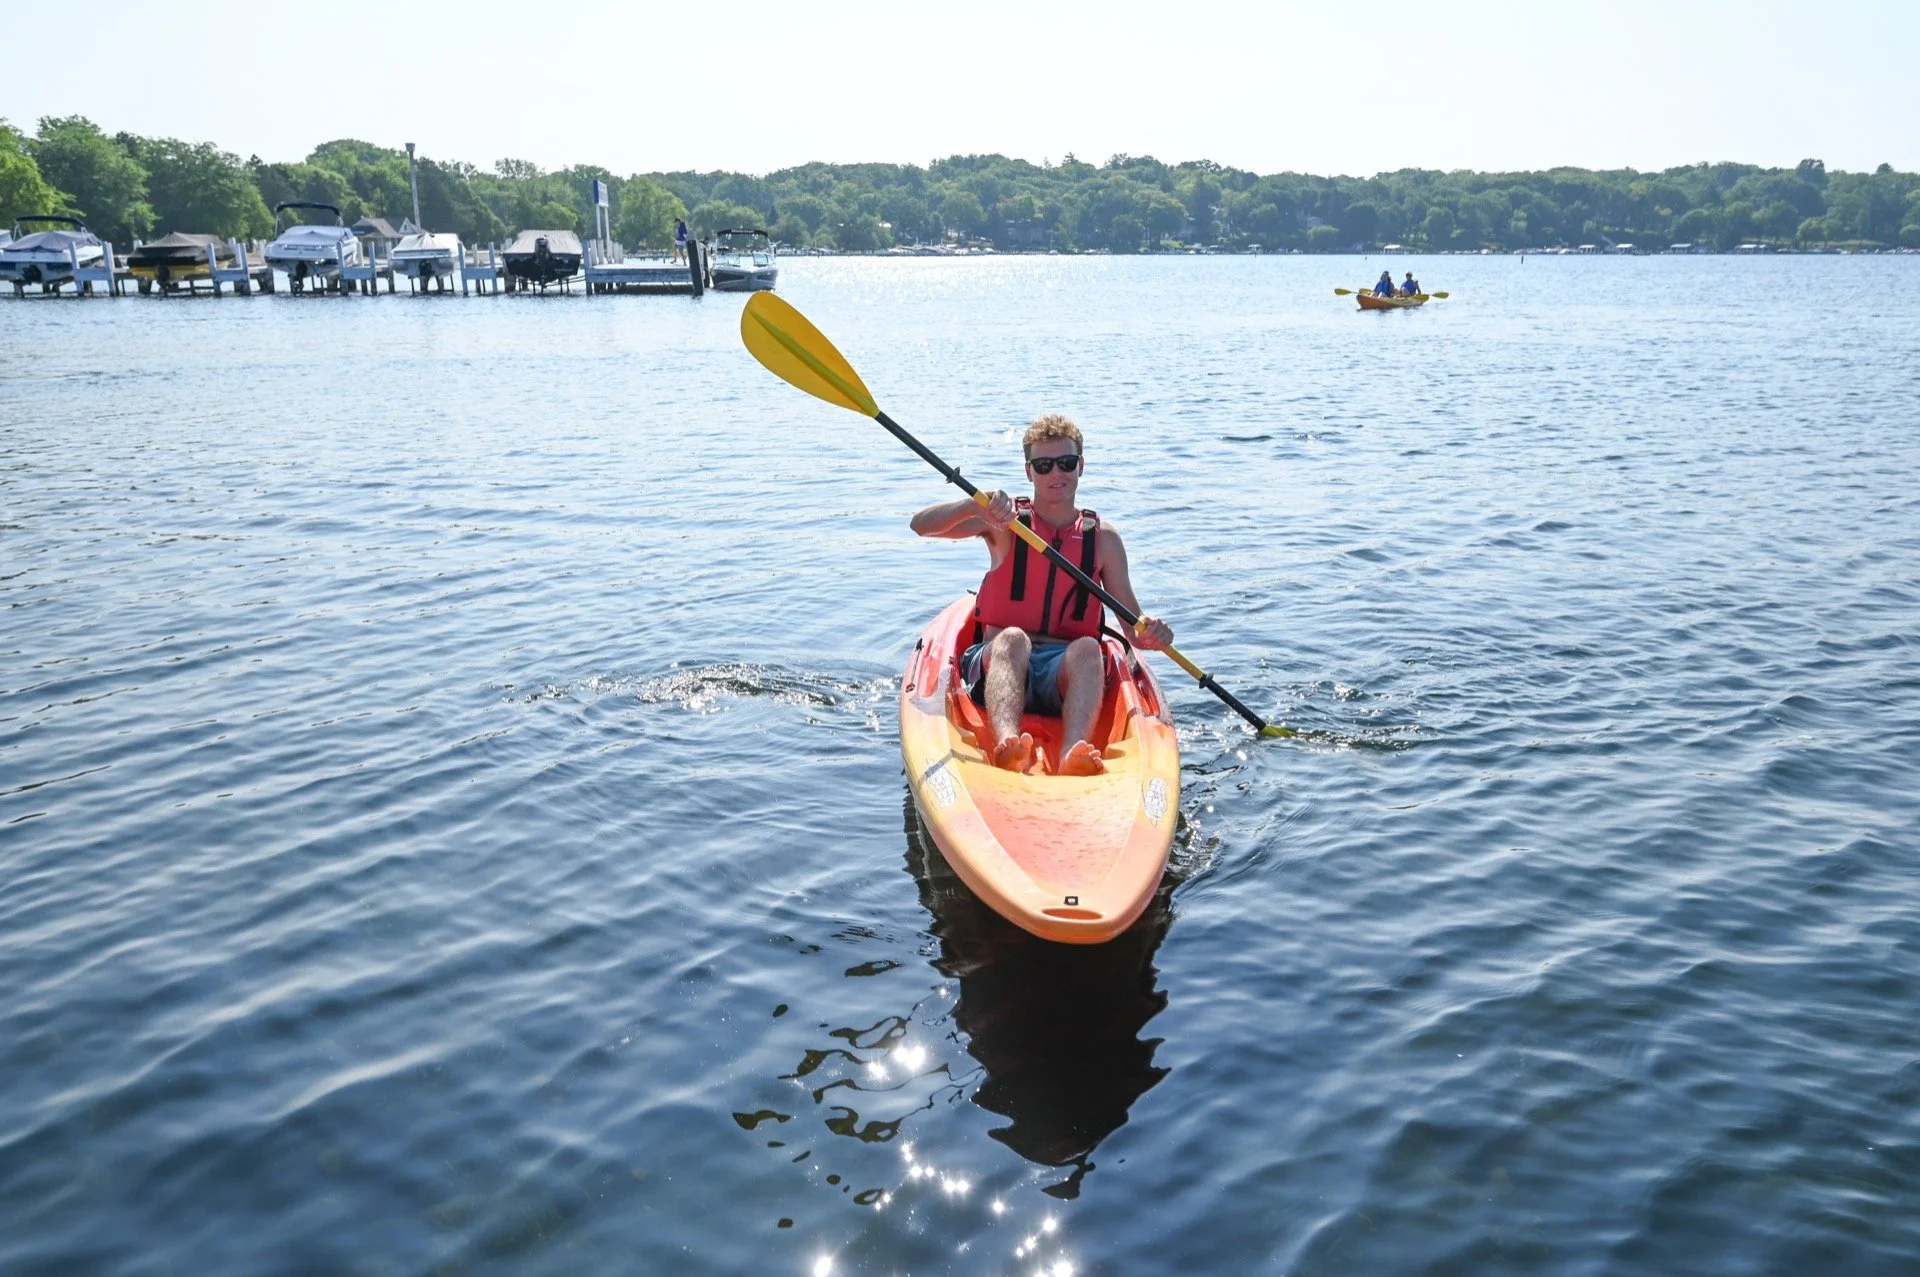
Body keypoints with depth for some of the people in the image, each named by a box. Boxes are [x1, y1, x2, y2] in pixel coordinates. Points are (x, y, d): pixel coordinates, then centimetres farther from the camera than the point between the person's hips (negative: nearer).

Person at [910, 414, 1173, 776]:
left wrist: (1150, 634, -16)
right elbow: (922, 525, -9)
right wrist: (976, 505, -27)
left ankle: (1073, 753, -59)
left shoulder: (1102, 538, 11)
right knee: (1013, 638, -35)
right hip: (1000, 663, -1)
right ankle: (1006, 742, -63)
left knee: (1087, 648, -32)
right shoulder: (1005, 521, 6)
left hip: (1068, 672, 1)